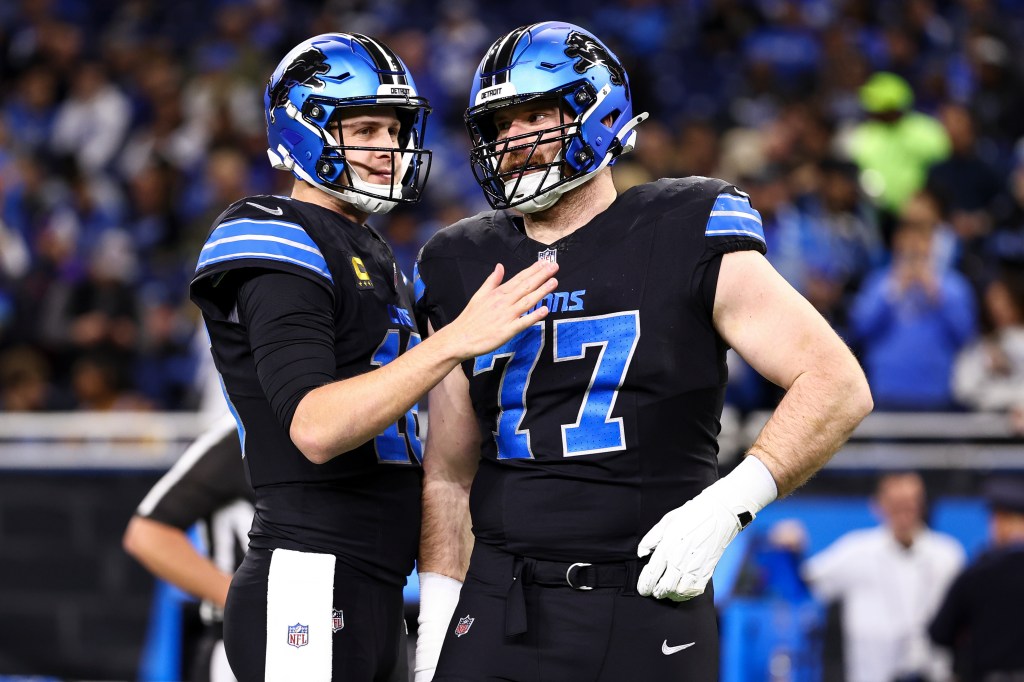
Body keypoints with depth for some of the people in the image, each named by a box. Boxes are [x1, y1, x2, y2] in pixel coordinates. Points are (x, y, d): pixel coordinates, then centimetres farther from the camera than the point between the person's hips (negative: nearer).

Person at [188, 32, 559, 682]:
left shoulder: (371, 255, 21)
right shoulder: (280, 245, -10)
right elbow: (315, 428, -24)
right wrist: (457, 340, -29)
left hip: (375, 595, 10)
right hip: (310, 589, -10)